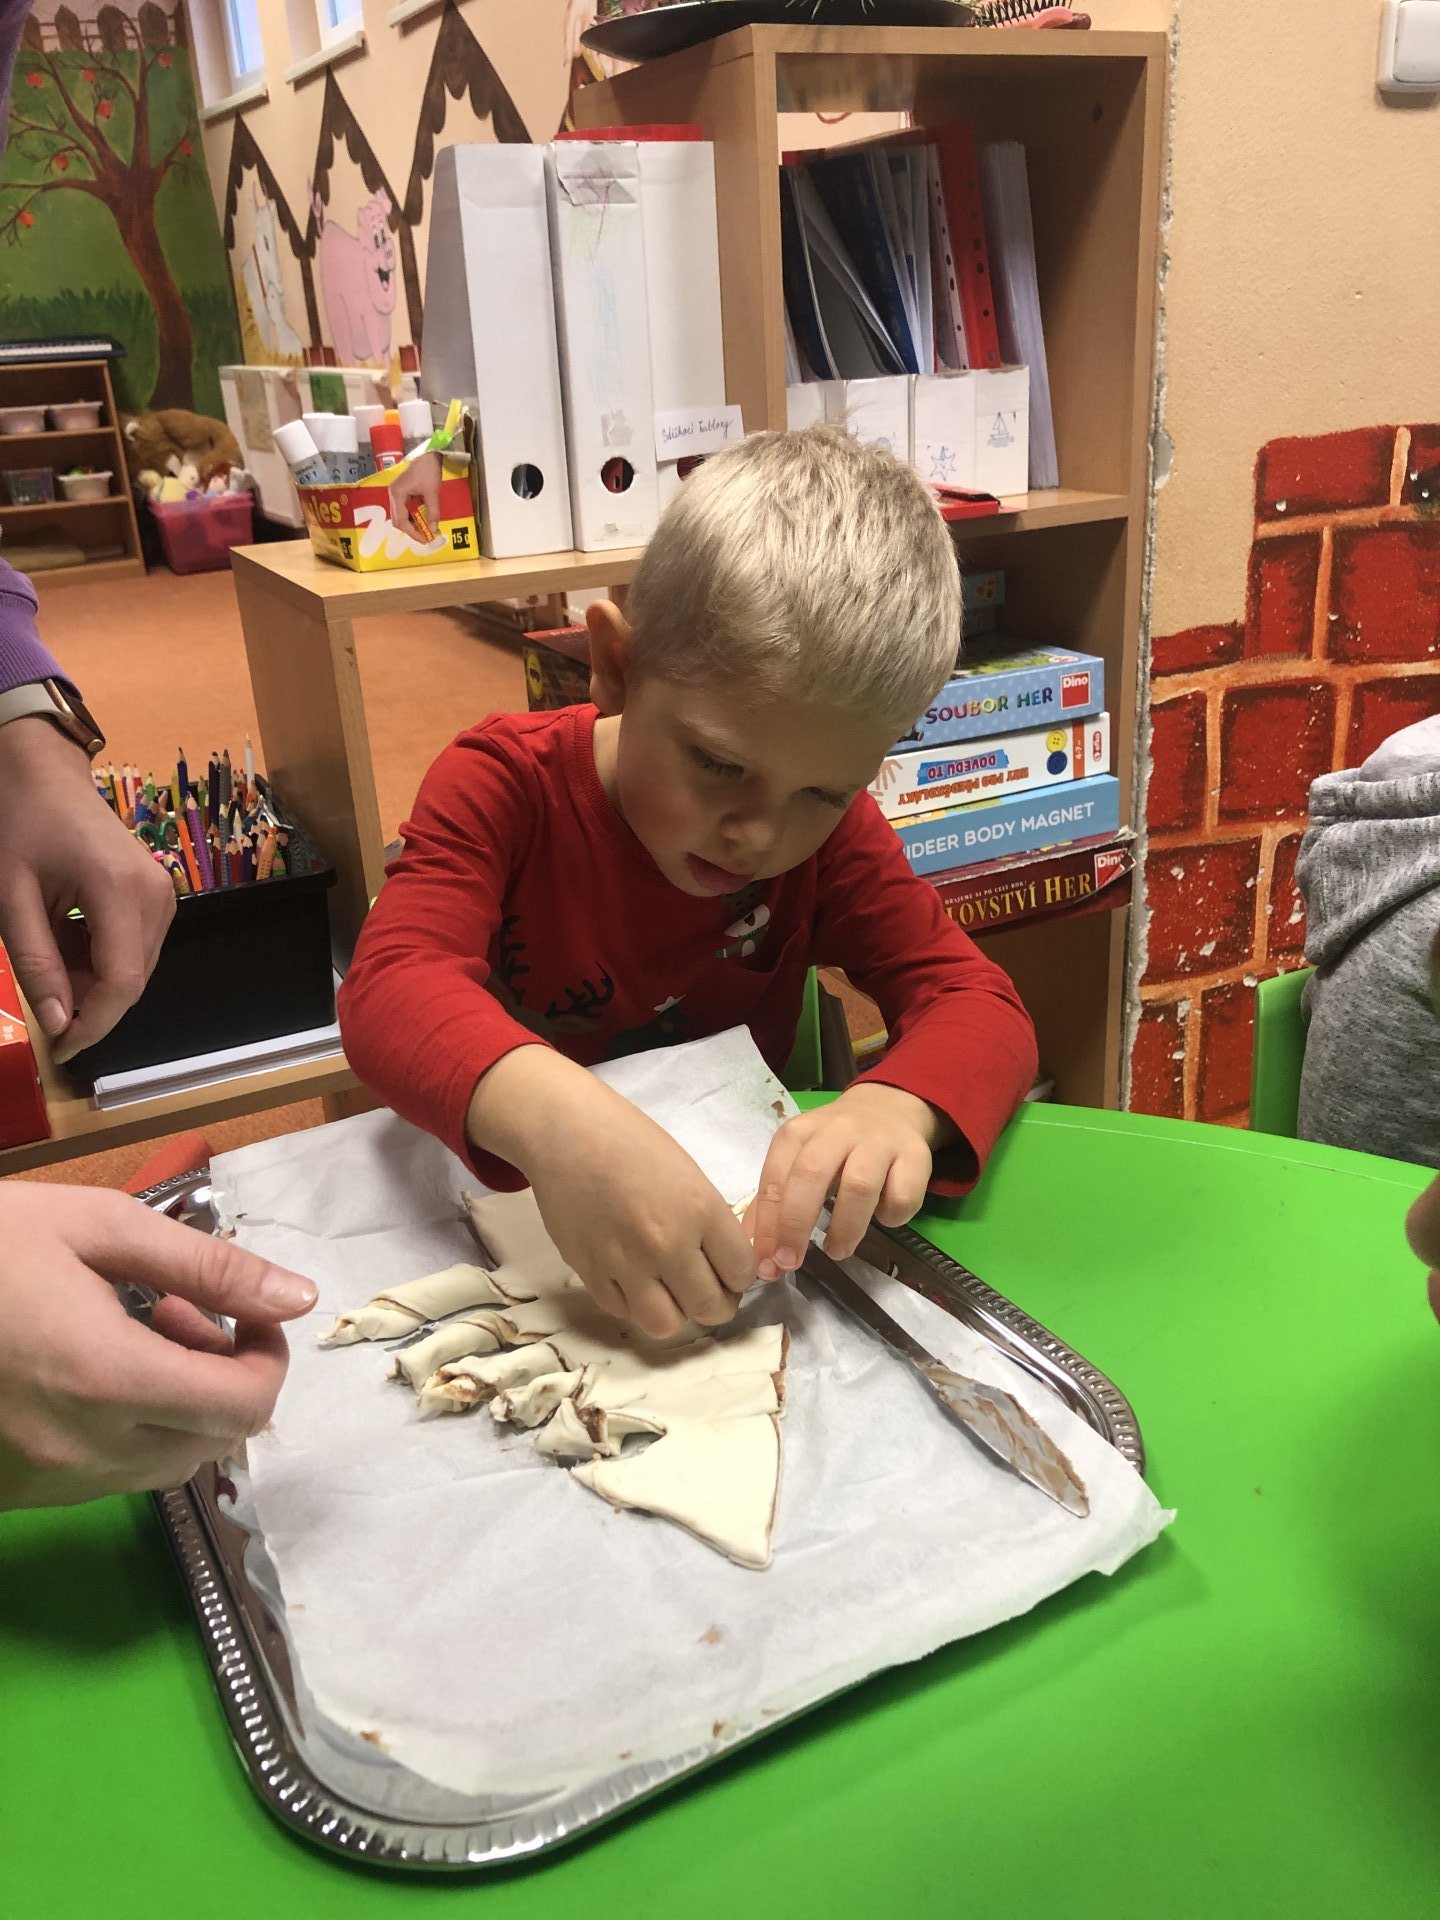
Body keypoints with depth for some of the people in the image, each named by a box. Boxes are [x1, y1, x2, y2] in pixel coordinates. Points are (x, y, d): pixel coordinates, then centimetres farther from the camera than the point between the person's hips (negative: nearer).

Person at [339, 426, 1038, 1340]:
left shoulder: (831, 829, -5)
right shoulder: (505, 783, -13)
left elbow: (981, 1003, -12)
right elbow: (392, 987, -28)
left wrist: (898, 1106, -35)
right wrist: (553, 1119, -49)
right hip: (511, 1208, -1)